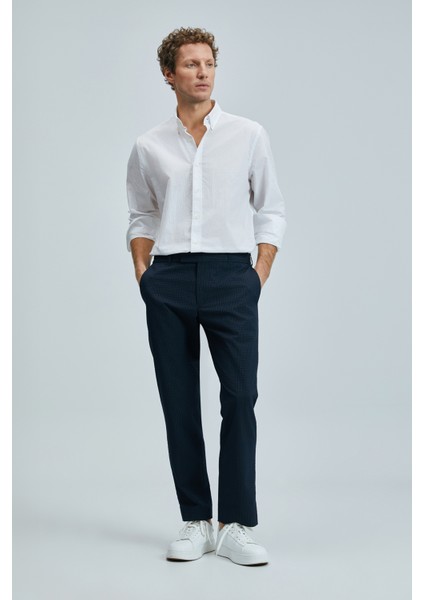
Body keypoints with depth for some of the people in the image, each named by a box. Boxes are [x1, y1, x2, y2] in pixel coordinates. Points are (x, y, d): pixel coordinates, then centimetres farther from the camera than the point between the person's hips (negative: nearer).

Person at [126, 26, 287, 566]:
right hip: (168, 282, 2)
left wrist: (259, 276, 0)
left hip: (230, 277, -1)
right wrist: (143, 274, 5)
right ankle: (195, 522, 13)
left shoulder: (249, 135, 8)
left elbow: (271, 211, 10)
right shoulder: (149, 147, 11)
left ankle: (236, 525, -3)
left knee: (240, 397, -10)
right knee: (179, 405, 3)